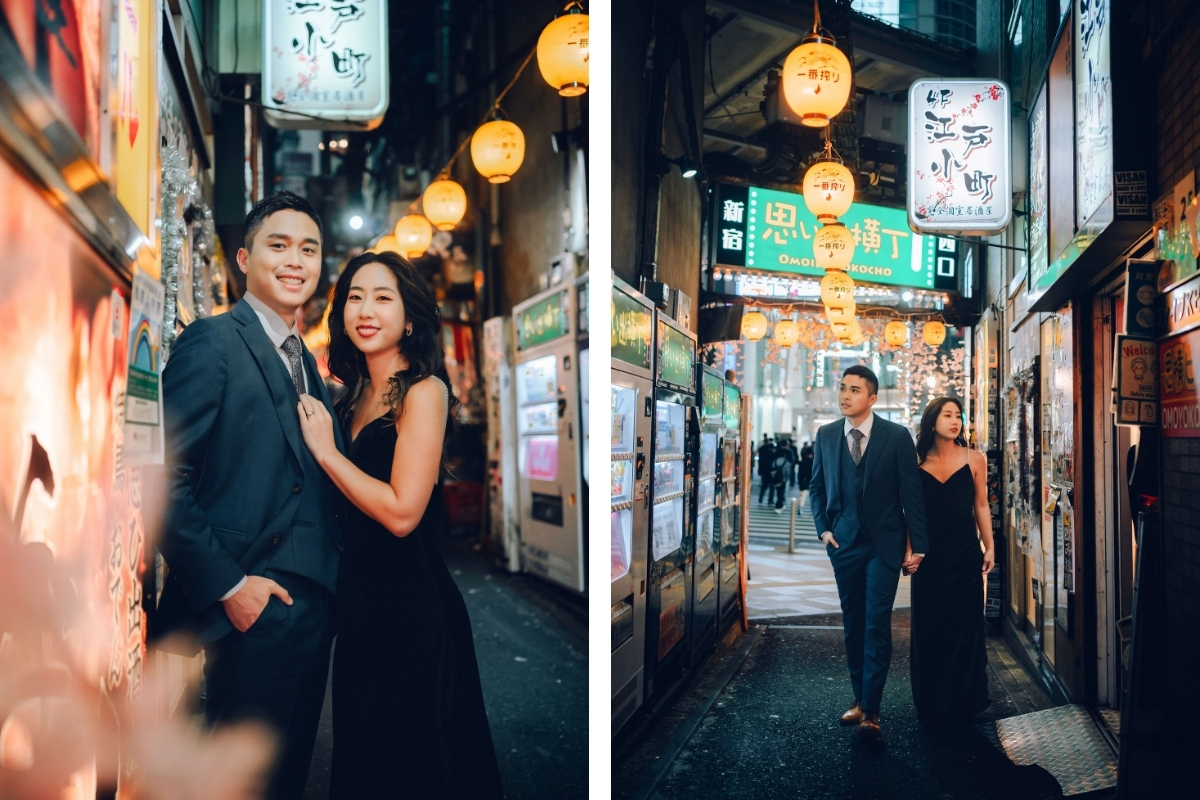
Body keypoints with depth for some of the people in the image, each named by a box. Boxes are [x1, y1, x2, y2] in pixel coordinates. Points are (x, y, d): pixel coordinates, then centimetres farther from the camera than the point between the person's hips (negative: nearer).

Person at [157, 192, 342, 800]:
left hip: (313, 606, 8)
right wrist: (226, 585, -19)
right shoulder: (212, 343, -10)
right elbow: (164, 480, -18)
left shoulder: (305, 362, 16)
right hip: (251, 610, -8)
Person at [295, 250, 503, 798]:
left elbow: (402, 512, -23)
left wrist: (325, 450, -17)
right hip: (359, 593, 8)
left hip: (411, 601, -8)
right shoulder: (355, 394, 8)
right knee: (362, 750, 22)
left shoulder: (423, 391, -15)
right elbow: (348, 506, 11)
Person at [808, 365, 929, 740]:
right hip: (844, 542, 4)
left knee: (877, 625, -6)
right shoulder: (826, 435, 3)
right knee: (852, 623, 10)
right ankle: (859, 698, 22)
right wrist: (823, 527, -1)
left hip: (883, 544, -3)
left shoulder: (897, 437, -7)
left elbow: (912, 493, -5)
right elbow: (817, 487, 12)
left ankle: (870, 710, -2)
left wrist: (919, 545, -6)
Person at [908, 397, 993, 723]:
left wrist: (989, 546, 1)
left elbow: (981, 505, 5)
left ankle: (963, 698, 19)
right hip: (929, 555, 0)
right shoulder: (917, 462, 1)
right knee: (928, 626, 5)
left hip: (965, 554, 0)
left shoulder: (974, 460, 1)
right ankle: (932, 703, 18)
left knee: (965, 624, 4)